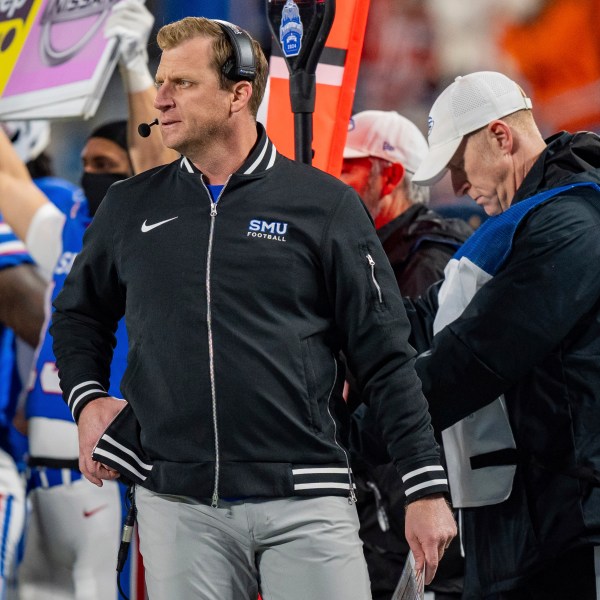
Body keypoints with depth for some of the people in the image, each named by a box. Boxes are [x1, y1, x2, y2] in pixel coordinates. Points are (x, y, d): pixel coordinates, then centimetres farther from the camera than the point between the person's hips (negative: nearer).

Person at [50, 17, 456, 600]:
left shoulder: (324, 204, 2)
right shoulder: (130, 207, 11)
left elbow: (385, 358, 1)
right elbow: (77, 314, 28)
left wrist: (426, 488, -4)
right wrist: (86, 400, 9)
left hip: (304, 505, -3)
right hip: (176, 505, 3)